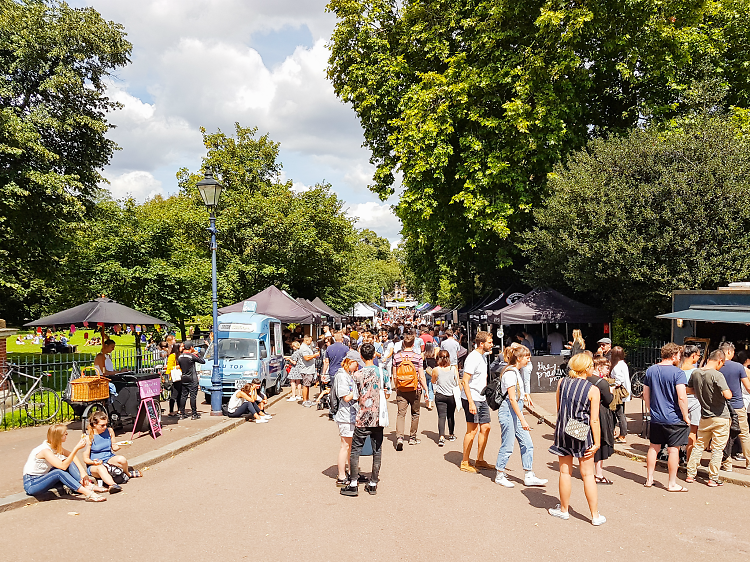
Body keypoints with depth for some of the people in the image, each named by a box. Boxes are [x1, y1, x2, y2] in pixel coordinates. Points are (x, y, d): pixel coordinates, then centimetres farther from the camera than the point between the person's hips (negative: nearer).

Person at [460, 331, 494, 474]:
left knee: (485, 428, 10)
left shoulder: (483, 356, 12)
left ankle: (480, 460, 23)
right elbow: (465, 381, -20)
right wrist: (471, 402, -24)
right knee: (472, 431, -3)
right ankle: (465, 463, 9)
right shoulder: (473, 358, -17)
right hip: (472, 399, -9)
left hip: (482, 399, 9)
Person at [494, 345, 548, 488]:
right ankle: (499, 476, 15)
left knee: (527, 444, 8)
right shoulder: (510, 373, -17)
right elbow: (512, 399, -20)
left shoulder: (517, 372, 13)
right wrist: (522, 420, -20)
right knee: (507, 446, 0)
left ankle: (529, 476, 16)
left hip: (516, 411, 10)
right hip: (508, 411, -10)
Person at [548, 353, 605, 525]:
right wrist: (597, 443, -4)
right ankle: (595, 515, 14)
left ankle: (564, 509, 24)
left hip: (563, 431, 3)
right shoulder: (592, 390, -12)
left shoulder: (562, 382, -1)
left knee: (565, 472, 13)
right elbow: (594, 420, -11)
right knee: (587, 474, 7)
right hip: (582, 434, -3)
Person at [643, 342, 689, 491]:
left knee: (653, 448, 14)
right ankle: (672, 484, 10)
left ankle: (649, 479, 21)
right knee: (673, 450, 3)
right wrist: (686, 417, -9)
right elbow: (682, 397, -19)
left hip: (656, 418, 6)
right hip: (674, 418, -6)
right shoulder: (677, 372, -14)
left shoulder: (650, 370, 5)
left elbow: (645, 394, 11)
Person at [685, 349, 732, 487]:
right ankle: (713, 479, 9)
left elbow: (689, 389, 15)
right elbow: (727, 395, -25)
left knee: (699, 445, 15)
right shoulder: (717, 375, -19)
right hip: (721, 417, -5)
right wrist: (729, 392, -3)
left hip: (705, 417, 5)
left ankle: (690, 474, 17)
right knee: (717, 449, 4)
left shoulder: (695, 373, 1)